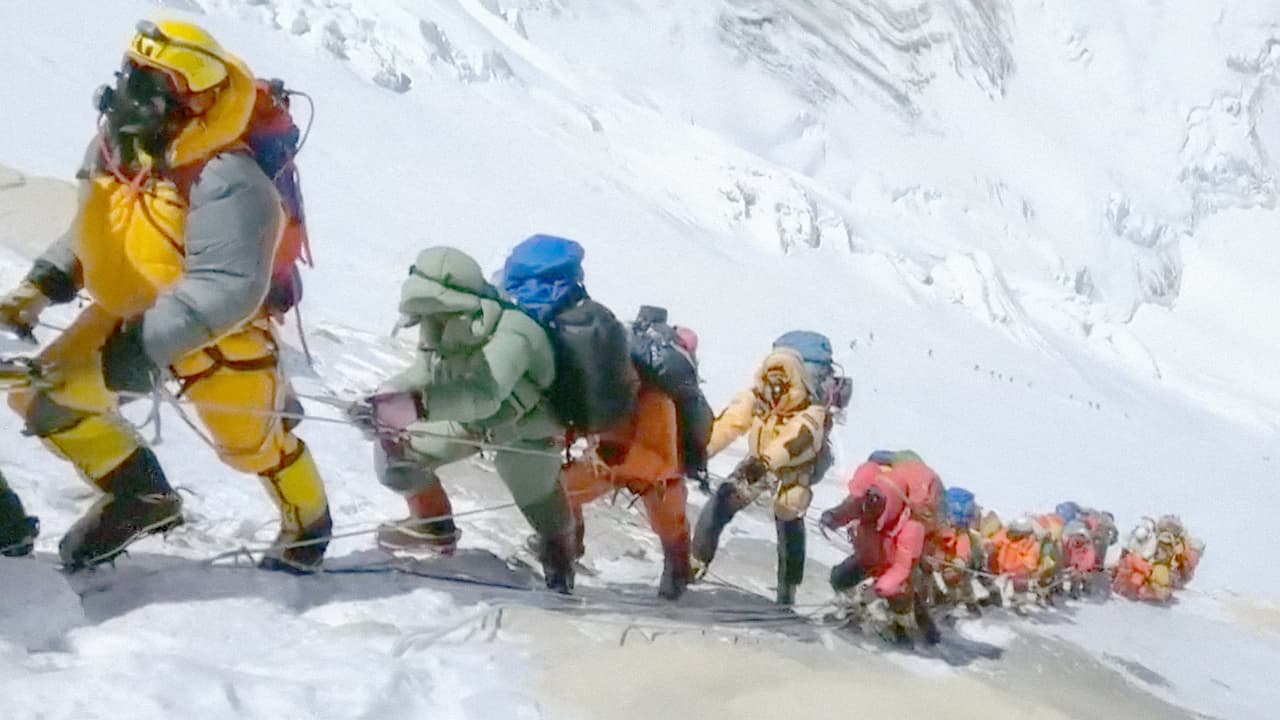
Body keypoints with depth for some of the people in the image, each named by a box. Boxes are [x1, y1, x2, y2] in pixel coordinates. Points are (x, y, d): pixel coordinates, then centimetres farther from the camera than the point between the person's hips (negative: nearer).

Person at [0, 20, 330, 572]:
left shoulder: (225, 182, -33)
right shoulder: (113, 148, -8)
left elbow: (228, 291, -38)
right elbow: (91, 233, 10)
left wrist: (137, 350, -42)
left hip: (219, 334, -7)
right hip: (128, 313, 7)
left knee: (251, 443, 14)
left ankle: (308, 523, 46)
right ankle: (137, 494, 16)